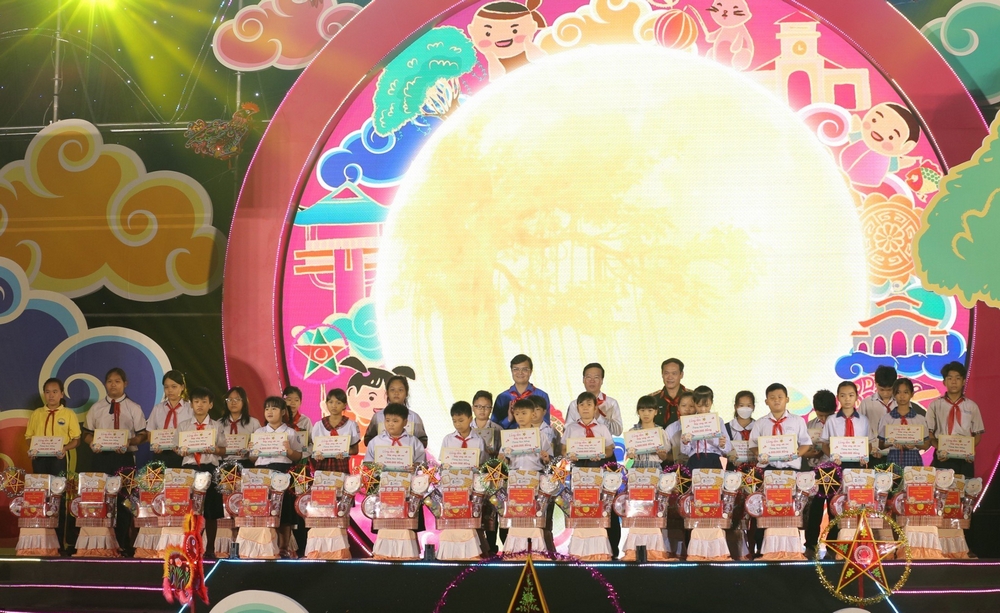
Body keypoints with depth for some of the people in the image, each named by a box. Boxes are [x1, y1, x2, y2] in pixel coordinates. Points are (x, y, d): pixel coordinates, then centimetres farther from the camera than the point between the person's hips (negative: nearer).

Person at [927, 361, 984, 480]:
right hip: (942, 459, -1)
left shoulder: (972, 406, 7)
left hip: (965, 460, 1)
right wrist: (938, 449, -13)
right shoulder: (935, 405, 5)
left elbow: (978, 434, 9)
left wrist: (970, 450, -9)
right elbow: (929, 432, 4)